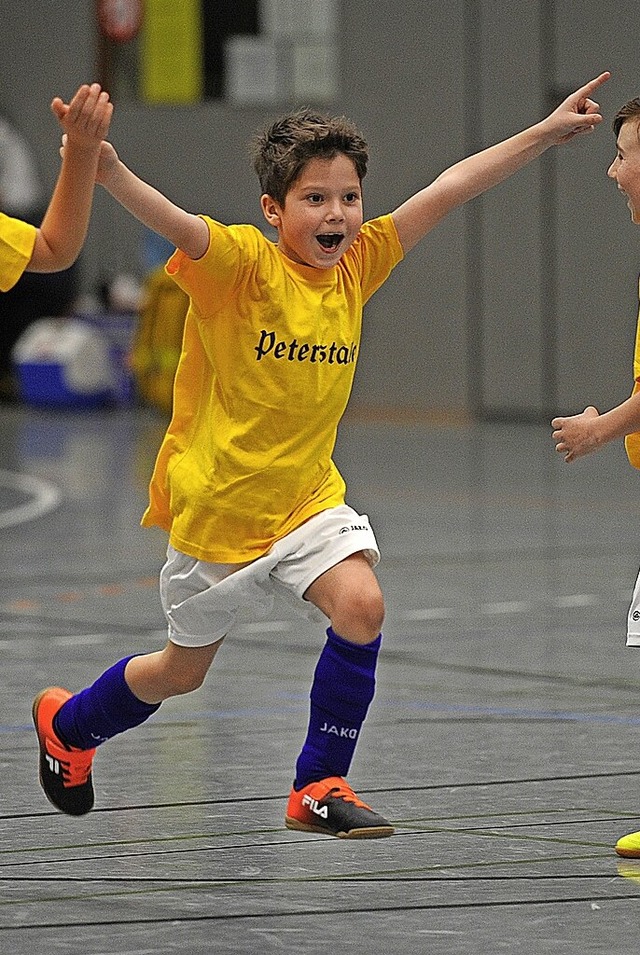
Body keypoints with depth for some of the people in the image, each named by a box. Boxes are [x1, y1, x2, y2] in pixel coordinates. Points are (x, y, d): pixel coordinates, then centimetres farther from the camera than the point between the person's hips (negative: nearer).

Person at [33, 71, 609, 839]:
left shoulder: (356, 266, -4)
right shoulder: (241, 263, -20)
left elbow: (446, 193, -2)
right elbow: (178, 226, -39)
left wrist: (547, 133, -1)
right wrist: (108, 173, -58)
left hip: (306, 500, 4)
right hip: (215, 504, -4)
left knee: (360, 604, -23)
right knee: (182, 670, 15)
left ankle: (319, 786, -6)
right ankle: (67, 722, 47)